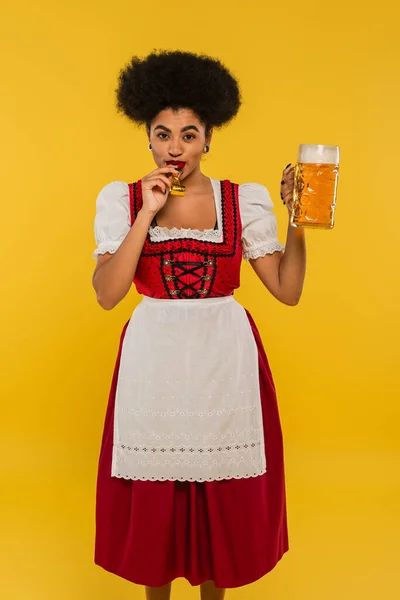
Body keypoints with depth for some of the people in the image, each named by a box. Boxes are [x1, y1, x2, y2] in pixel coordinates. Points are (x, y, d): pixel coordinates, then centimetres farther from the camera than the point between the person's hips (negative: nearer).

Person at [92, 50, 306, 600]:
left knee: (223, 494, 13)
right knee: (152, 496, 13)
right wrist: (147, 214, -15)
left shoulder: (245, 200, 0)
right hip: (153, 361, 0)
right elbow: (107, 294, -10)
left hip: (225, 362, 1)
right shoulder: (122, 199, 1)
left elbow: (287, 290, -2)